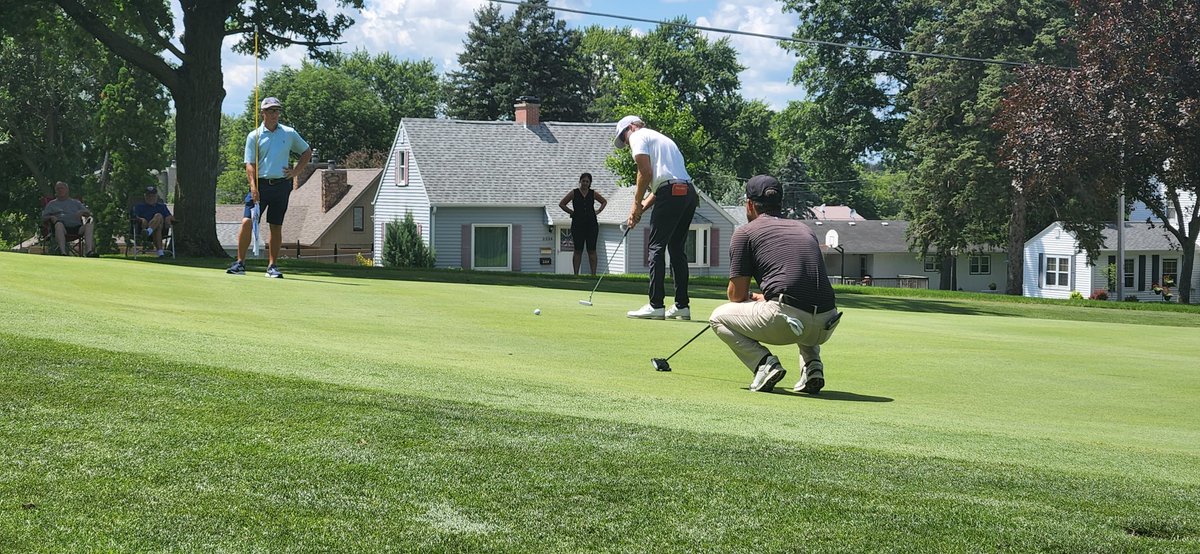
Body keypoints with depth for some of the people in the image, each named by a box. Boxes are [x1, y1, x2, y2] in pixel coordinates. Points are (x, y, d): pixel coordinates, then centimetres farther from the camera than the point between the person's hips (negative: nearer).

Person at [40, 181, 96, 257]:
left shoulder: (75, 202, 31)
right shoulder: (52, 204, 28)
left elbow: (88, 213, 22)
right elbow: (44, 217, 16)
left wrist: (82, 212, -2)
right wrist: (51, 218, -7)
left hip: (77, 228, 2)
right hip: (63, 228, -2)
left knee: (88, 225, -30)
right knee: (58, 224, -38)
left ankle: (89, 251, -48)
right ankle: (63, 252, -50)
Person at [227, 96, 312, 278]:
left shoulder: (289, 133, 8)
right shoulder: (254, 136, 3)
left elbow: (307, 152, 20)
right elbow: (250, 164, -3)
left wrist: (296, 171, 7)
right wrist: (253, 186, -16)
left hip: (281, 185, 1)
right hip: (260, 184, -1)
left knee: (276, 227, 3)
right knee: (247, 222, -10)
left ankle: (272, 266, 10)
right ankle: (240, 263, -3)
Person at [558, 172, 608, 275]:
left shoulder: (593, 194, 8)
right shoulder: (574, 193, 3)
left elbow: (604, 201, 24)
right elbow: (561, 204, 8)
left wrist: (598, 211, 10)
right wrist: (571, 212, 1)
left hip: (591, 224, 1)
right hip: (578, 223, -1)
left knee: (592, 250, 0)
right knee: (578, 250, 0)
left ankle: (593, 274, 2)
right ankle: (576, 273, 1)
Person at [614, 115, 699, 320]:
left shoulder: (638, 137, 5)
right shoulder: (661, 138, 31)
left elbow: (646, 173, -9)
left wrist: (637, 203, 2)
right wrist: (641, 208, 20)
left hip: (671, 194, -9)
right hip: (689, 193, 9)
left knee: (656, 247, -5)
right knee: (677, 248, 13)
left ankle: (656, 305, -10)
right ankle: (682, 305, 12)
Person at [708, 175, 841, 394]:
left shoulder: (745, 232, 9)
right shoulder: (804, 228, 26)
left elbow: (737, 294, 10)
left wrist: (751, 298, 34)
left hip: (784, 322, -5)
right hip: (825, 328, 5)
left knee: (719, 317, 20)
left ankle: (765, 363, -2)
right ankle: (813, 365, 15)